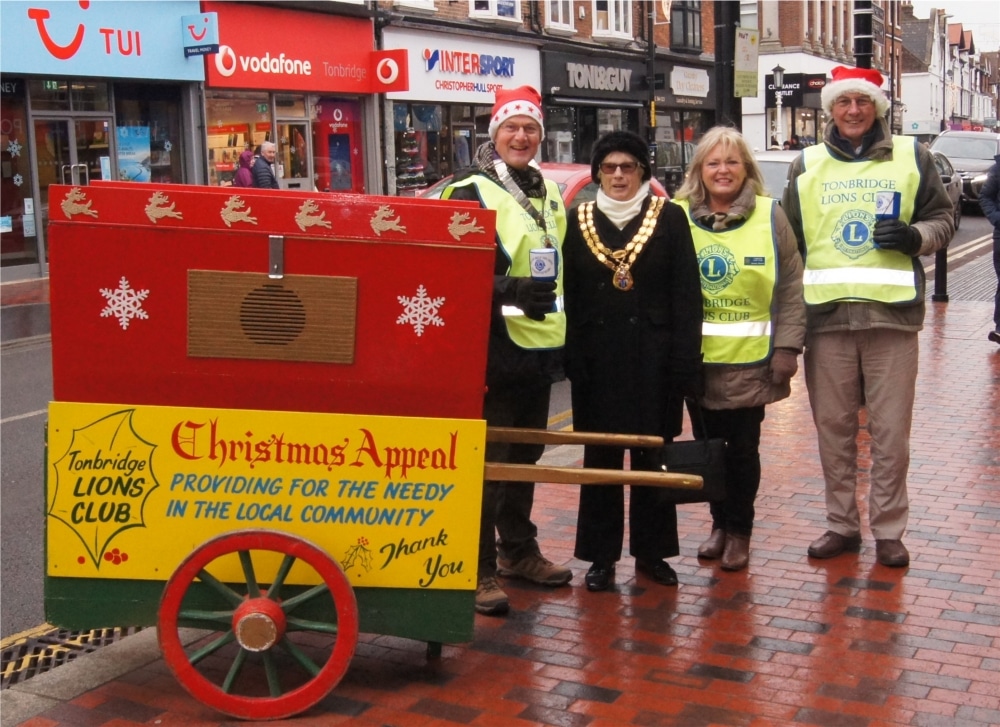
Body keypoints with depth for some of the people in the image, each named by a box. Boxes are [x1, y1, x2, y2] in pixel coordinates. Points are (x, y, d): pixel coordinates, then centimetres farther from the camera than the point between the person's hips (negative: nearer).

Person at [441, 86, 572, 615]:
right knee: (488, 462, -3)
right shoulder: (471, 193, -9)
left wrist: (562, 333, 21)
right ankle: (480, 569, 7)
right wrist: (512, 290, -29)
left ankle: (519, 551, 32)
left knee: (525, 456, 18)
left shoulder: (548, 192, 15)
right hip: (493, 350, -7)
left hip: (540, 348, 8)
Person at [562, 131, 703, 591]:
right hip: (597, 360, 1)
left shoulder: (669, 219, 2)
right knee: (599, 459, 6)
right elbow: (570, 296, 5)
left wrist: (685, 360, -8)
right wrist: (572, 360, -3)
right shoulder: (579, 222, 7)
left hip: (654, 359, -1)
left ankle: (652, 551, 19)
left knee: (653, 457, 7)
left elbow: (686, 296, -1)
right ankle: (600, 556, 15)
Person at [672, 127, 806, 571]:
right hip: (696, 357, 2)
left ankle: (739, 530, 22)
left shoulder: (770, 216, -1)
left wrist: (787, 346, -6)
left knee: (743, 448, 5)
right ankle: (720, 524, 30)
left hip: (751, 358, -2)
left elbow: (792, 287, -1)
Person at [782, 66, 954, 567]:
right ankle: (842, 524, 20)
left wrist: (916, 236, -11)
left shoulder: (911, 158, 7)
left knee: (891, 430, 3)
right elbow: (789, 242, 15)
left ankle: (889, 530, 15)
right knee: (833, 426, 8)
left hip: (891, 312, -2)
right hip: (826, 314, 2)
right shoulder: (807, 166, 12)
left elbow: (942, 219, 12)